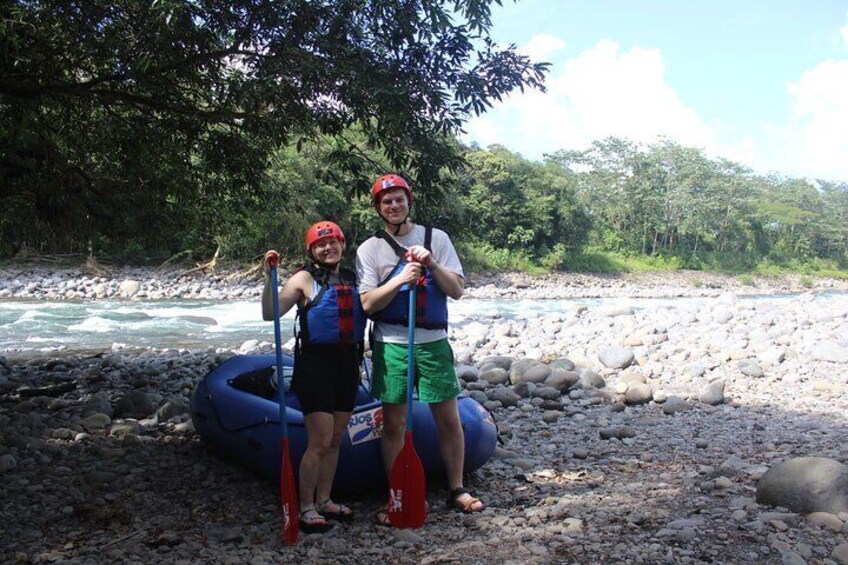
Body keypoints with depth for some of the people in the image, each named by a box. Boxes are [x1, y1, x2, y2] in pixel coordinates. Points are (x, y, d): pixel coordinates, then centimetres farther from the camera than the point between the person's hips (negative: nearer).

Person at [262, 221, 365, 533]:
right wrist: (269, 278, -24)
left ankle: (324, 501, 26)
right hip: (315, 363, -6)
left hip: (347, 363, 6)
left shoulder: (352, 279, 12)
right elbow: (270, 314, -14)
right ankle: (306, 508, 7)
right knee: (319, 442, -6)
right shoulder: (305, 279, -6)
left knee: (335, 440, 13)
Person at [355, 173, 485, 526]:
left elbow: (457, 290, 0)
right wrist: (400, 279, -19)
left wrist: (431, 264, -15)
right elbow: (368, 304, -6)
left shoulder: (437, 239, 6)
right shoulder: (369, 249, 3)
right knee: (393, 424, 4)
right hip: (391, 345, -1)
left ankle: (457, 489, 23)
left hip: (433, 342, 1)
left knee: (449, 420, 6)